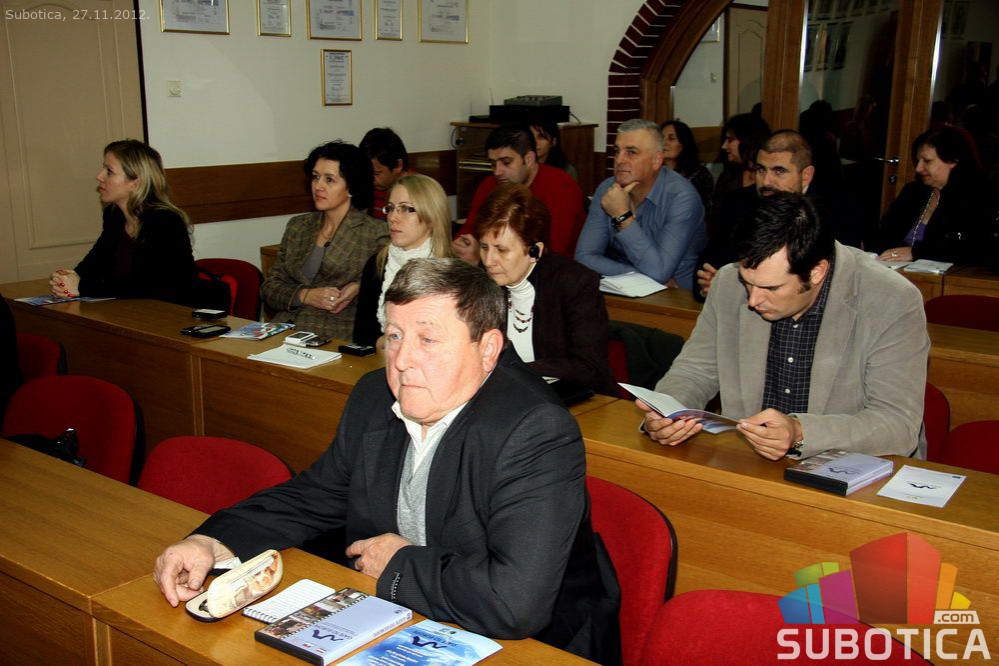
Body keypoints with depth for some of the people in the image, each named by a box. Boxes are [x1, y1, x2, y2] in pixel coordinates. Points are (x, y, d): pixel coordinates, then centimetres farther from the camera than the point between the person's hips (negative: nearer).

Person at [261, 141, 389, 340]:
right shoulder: (297, 226, 18)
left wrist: (360, 289, -14)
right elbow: (269, 287, 15)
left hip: (338, 336, -4)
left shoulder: (376, 233, 2)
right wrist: (306, 295, -4)